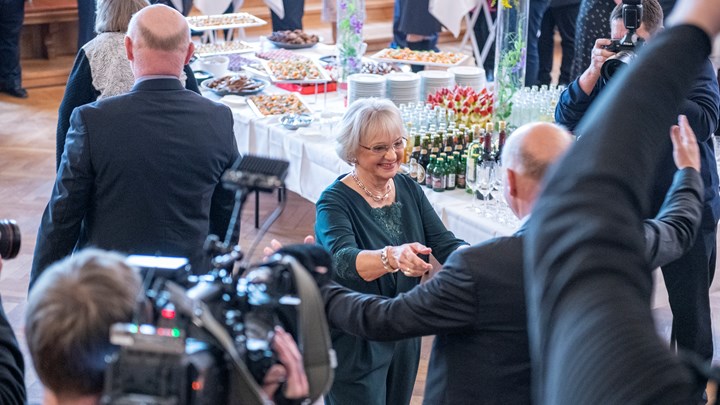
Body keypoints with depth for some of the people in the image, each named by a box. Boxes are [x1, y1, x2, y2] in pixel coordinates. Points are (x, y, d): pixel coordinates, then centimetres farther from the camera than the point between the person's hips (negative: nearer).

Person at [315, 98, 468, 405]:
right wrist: (392, 257, -55)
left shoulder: (409, 189, -1)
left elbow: (445, 244, -7)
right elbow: (344, 260, -34)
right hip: (354, 343, -6)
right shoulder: (335, 201, -17)